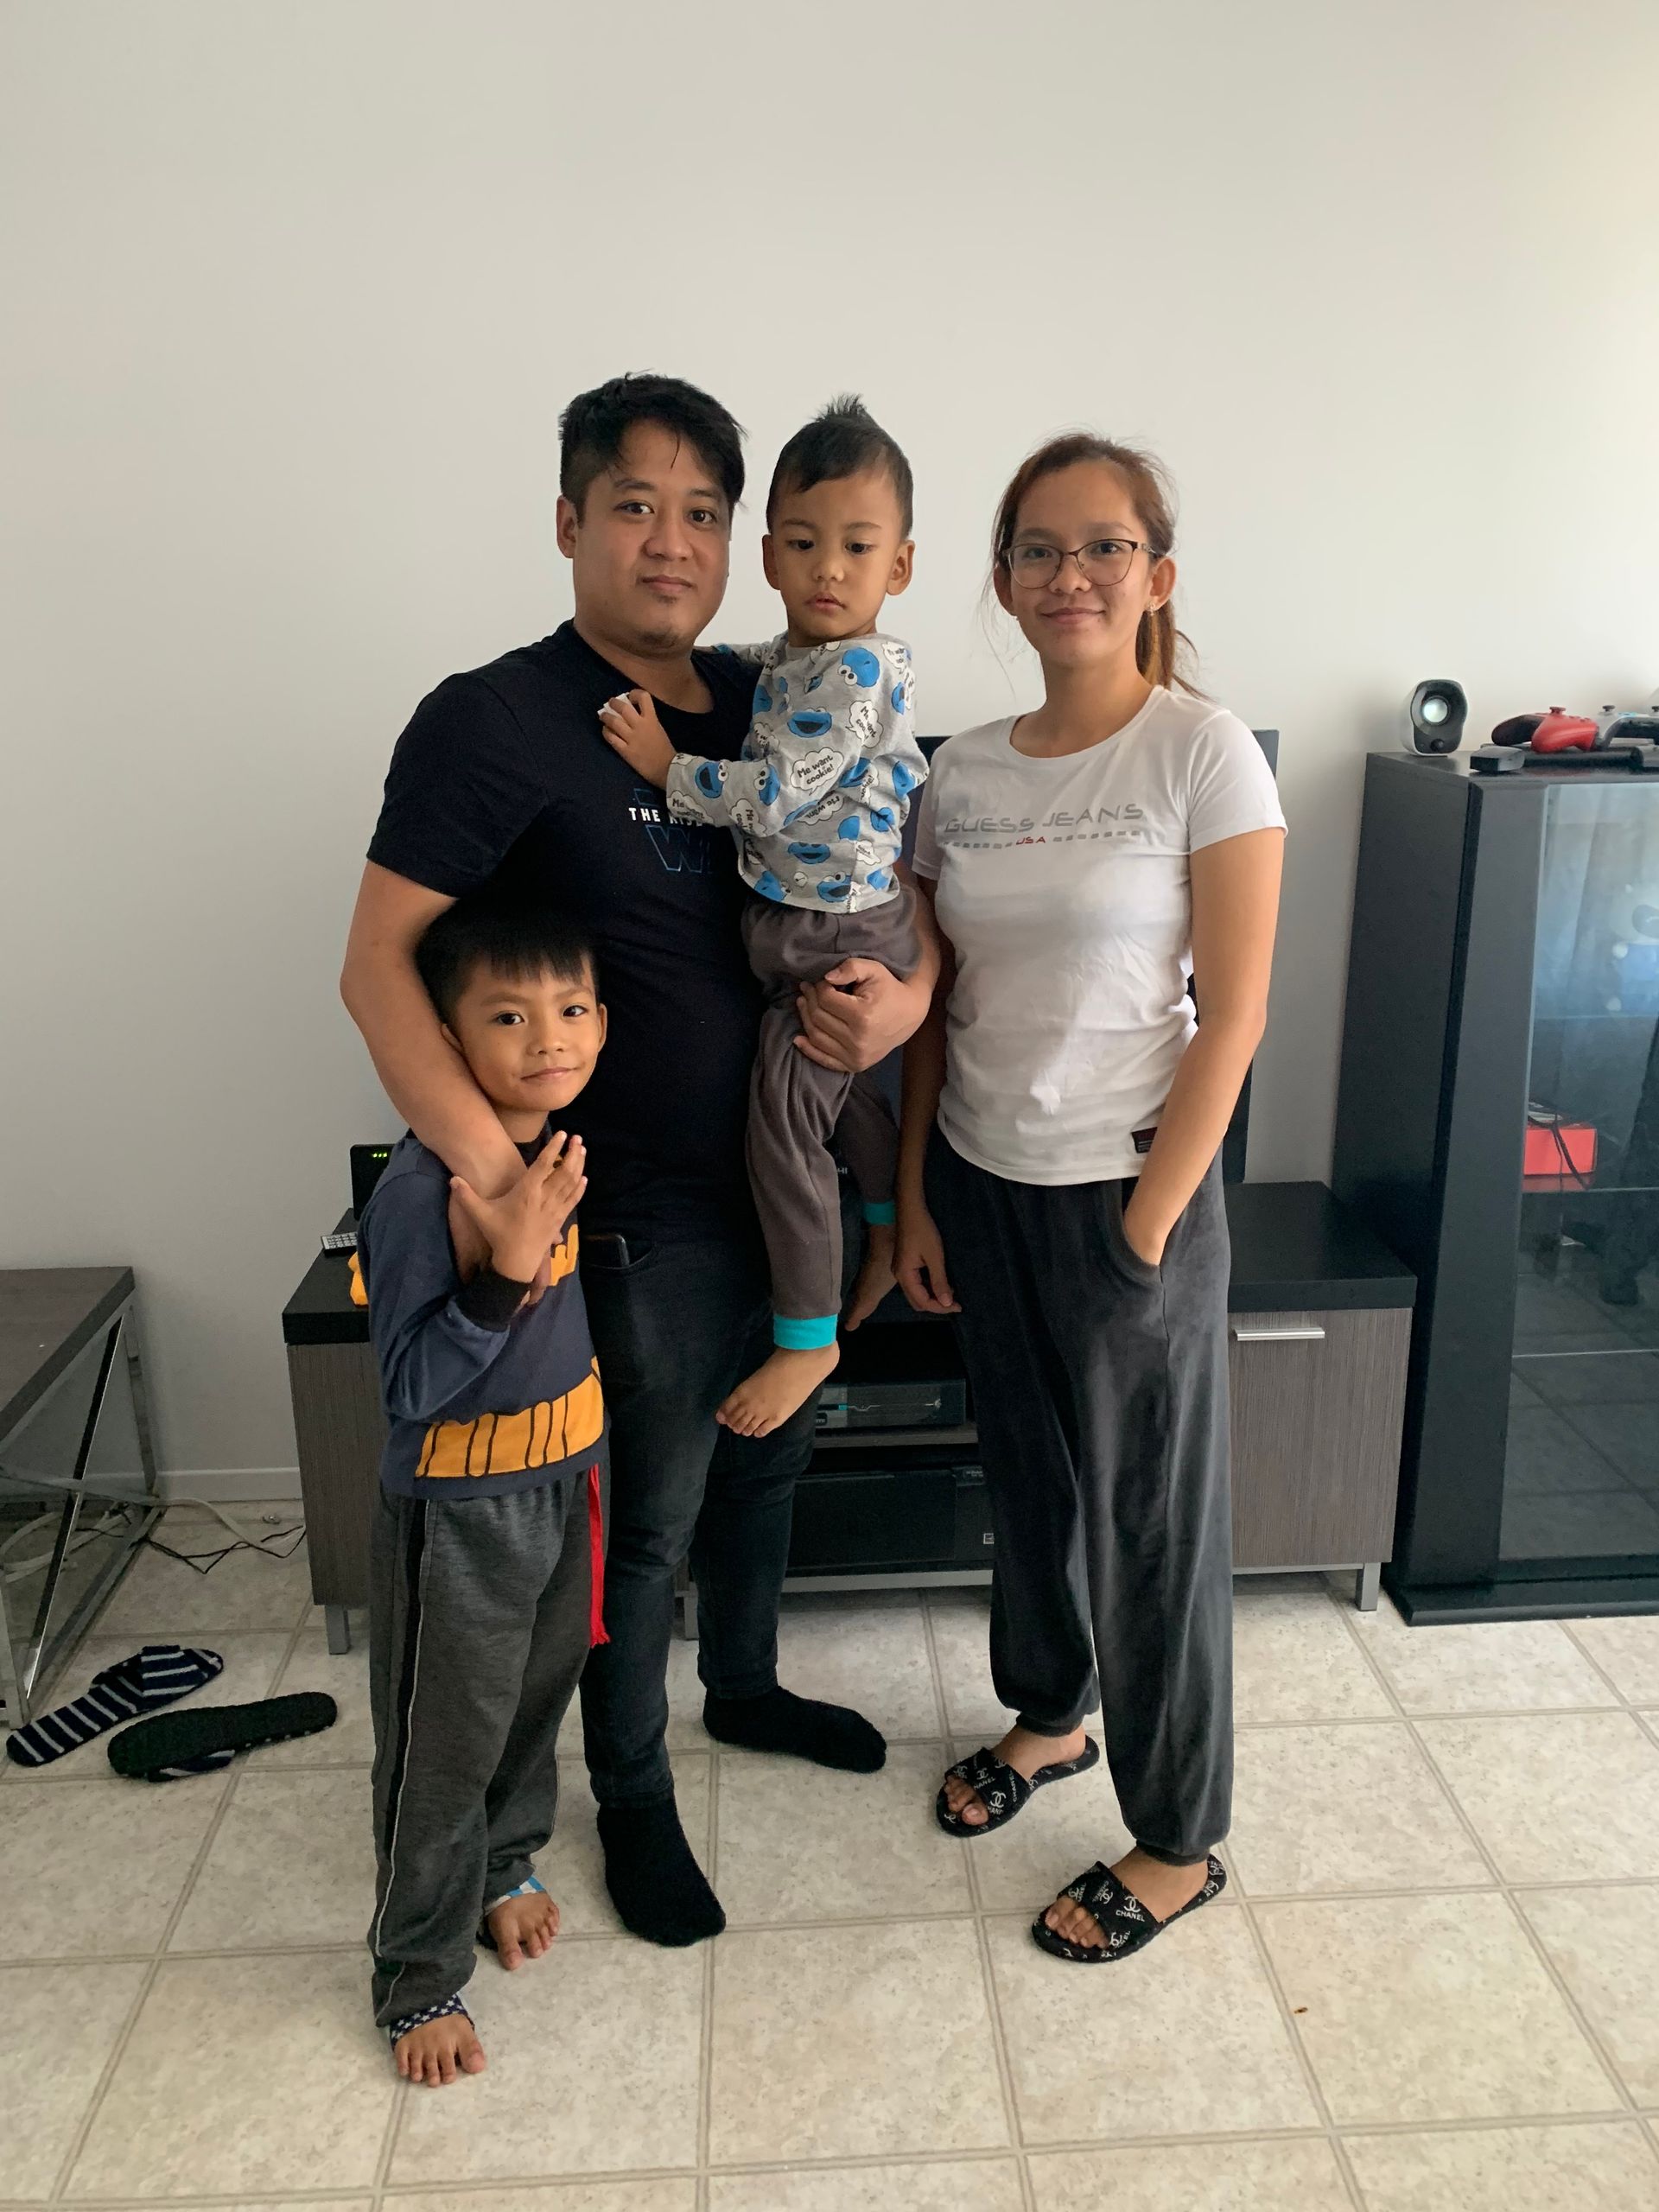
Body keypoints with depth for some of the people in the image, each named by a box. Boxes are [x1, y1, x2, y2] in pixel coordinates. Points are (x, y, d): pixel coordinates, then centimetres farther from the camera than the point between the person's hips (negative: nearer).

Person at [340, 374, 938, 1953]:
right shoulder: (498, 721, -16)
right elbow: (379, 966, -20)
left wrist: (908, 993, -12)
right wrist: (488, 1171, -31)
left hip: (792, 1174, 7)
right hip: (644, 1215, -6)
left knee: (766, 1459, 24)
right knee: (646, 1521, 10)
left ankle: (746, 1689, 50)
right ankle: (631, 1798, 35)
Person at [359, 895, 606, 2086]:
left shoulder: (564, 1149, -4)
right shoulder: (420, 1190, -26)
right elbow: (411, 1387, -25)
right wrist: (506, 1266, -36)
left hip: (564, 1483, 7)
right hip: (457, 1511, -6)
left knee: (536, 1704, 24)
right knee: (445, 1748, 10)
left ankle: (503, 1864, 50)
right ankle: (419, 1977, 32)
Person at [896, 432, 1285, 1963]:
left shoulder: (1205, 756, -10)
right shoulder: (964, 773, 4)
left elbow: (1231, 1018, -12)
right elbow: (936, 1009, 9)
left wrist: (1148, 1230, -13)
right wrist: (914, 1199, 6)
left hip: (1124, 1191, -5)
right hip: (980, 1183, 5)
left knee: (1152, 1510, 8)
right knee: (1027, 1473, 20)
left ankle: (1178, 1841, 28)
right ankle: (1050, 1716, 46)